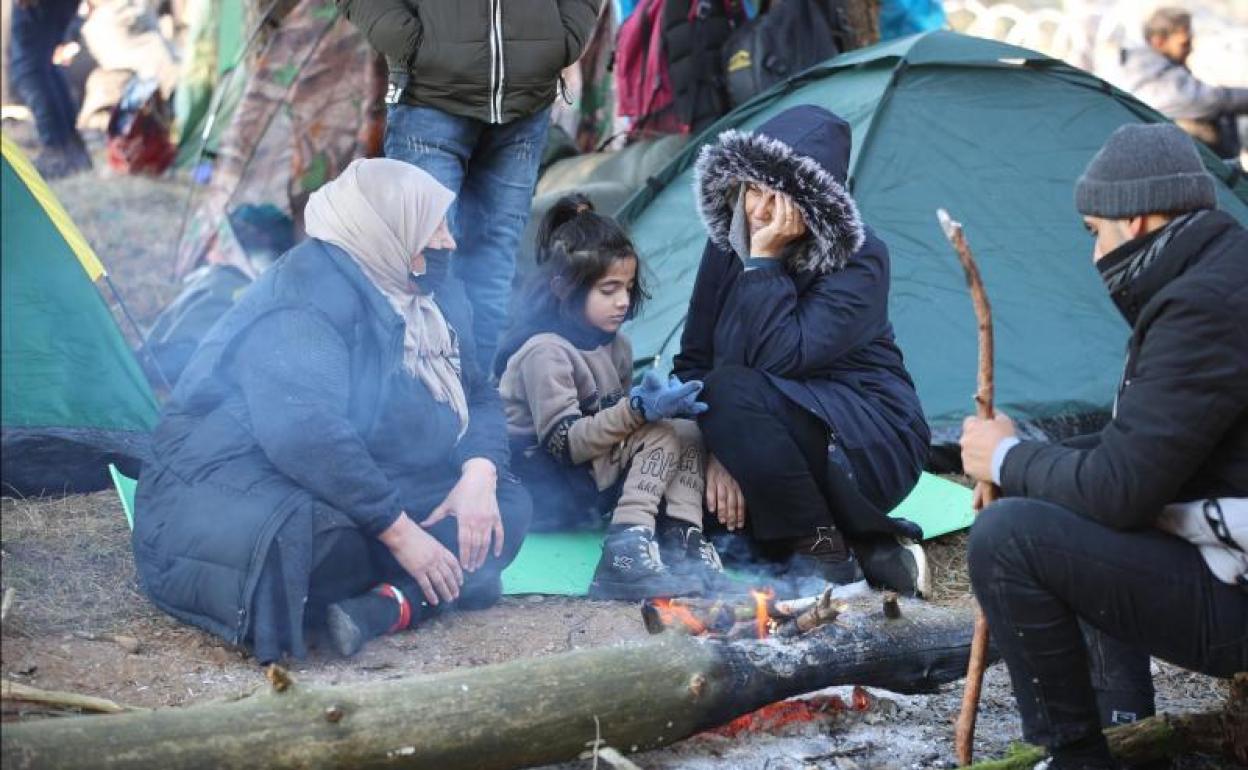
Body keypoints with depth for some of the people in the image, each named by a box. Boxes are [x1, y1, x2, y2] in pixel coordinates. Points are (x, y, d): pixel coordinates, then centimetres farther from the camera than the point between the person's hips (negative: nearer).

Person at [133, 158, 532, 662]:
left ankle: (385, 606, -25)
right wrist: (397, 531, -30)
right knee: (320, 540, -43)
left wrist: (479, 475, -10)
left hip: (356, 493, 9)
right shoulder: (304, 301, -21)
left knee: (507, 506, -9)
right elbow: (303, 432, -33)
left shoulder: (433, 296, 7)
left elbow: (479, 397, 12)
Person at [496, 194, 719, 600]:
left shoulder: (616, 345, 11)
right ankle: (626, 550, -34)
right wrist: (639, 409, -31)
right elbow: (564, 443, -22)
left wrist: (660, 401, -10)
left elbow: (620, 421, 12)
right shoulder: (545, 350, -17)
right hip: (545, 481, -9)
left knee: (687, 428, -5)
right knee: (663, 434, -22)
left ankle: (683, 544, -20)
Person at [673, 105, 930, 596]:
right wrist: (717, 454, -13)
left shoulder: (859, 260, -17)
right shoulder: (727, 246, 1)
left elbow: (783, 358, -29)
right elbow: (693, 360, 1)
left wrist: (764, 259, -27)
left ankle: (822, 553, -15)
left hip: (868, 453, -7)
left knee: (734, 391, -30)